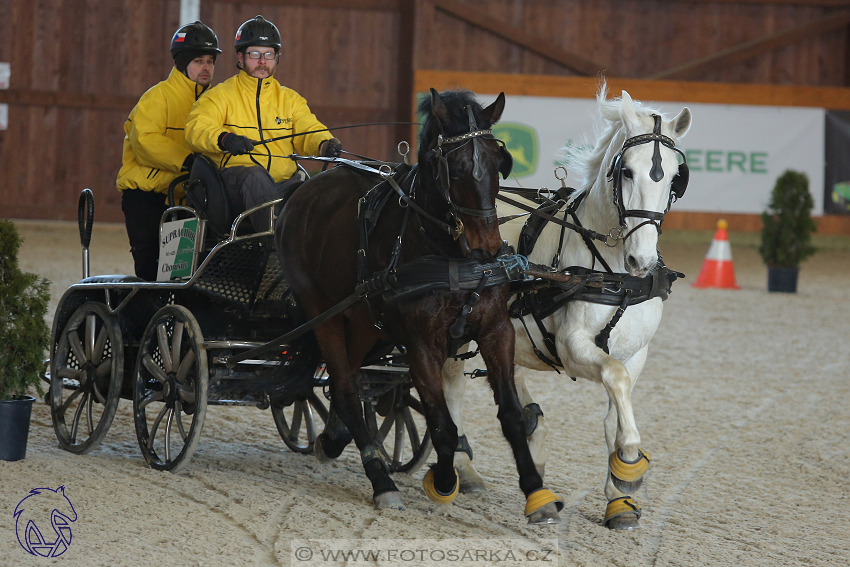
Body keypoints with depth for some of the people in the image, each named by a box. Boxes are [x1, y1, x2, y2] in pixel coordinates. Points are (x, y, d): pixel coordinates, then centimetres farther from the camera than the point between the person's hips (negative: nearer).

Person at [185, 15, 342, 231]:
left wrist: (325, 144, -16)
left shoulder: (290, 99, 24)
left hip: (284, 183, 3)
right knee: (256, 174, -37)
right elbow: (197, 128, -4)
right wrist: (224, 139, -27)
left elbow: (308, 131, 10)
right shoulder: (222, 95, 12)